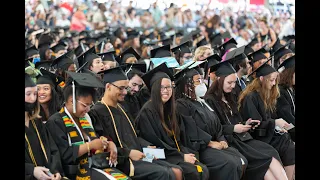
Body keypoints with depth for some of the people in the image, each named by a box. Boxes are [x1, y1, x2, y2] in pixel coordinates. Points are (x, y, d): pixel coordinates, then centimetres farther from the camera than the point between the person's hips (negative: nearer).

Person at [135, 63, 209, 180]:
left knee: (203, 170, -16)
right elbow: (155, 143, -15)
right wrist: (182, 157, -13)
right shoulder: (147, 112, -10)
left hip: (175, 154, 7)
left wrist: (186, 154, -3)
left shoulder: (168, 109, 15)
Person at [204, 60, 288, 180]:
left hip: (240, 138, 7)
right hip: (227, 141, -7)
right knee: (262, 159, -22)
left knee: (270, 152, -18)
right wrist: (233, 129, -15)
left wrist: (245, 124, 6)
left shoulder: (229, 98, 20)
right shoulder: (210, 100, -7)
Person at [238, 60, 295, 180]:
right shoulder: (250, 97, -12)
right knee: (290, 150, -24)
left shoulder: (266, 96, 15)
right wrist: (275, 123, -13)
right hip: (256, 138, -8)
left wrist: (278, 127, 2)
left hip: (268, 133, 8)